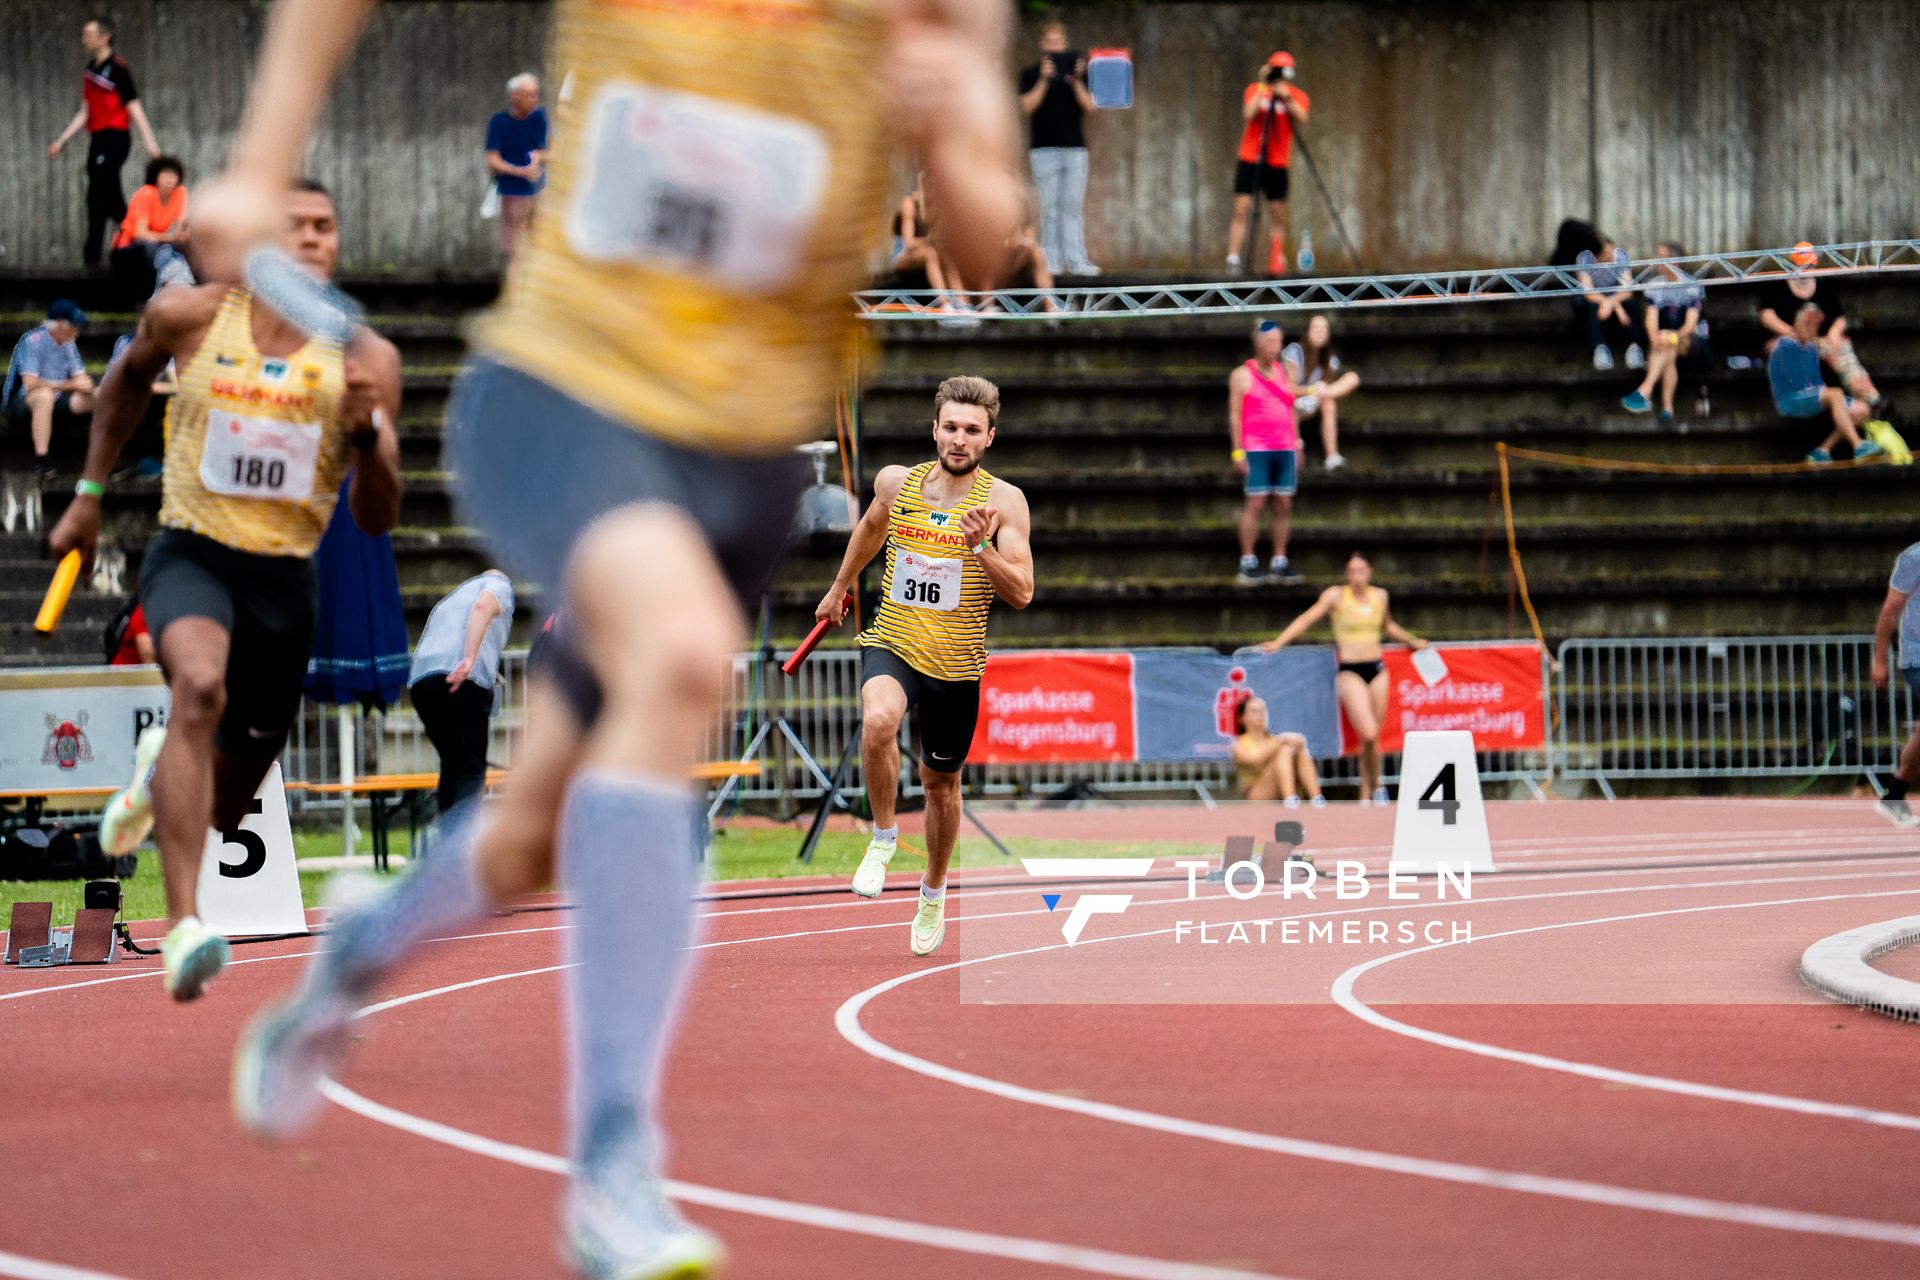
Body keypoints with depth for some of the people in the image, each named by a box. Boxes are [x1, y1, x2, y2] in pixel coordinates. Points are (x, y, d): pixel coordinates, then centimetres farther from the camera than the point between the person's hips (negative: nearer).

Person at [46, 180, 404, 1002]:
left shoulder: (365, 359, -4)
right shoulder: (189, 316, -4)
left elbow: (378, 520, -4)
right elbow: (129, 379, 19)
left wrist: (367, 434, -23)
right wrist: (89, 492, 19)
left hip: (286, 583, 2)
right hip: (190, 557, -2)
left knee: (222, 810, 12)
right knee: (200, 686, -36)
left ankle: (163, 768, 52)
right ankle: (182, 926, -43)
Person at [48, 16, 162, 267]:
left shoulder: (117, 68, -10)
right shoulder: (90, 70, 16)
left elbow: (134, 106, -13)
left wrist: (149, 142, -19)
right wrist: (62, 141, 21)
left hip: (113, 139, -9)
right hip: (98, 140, 9)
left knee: (97, 200, -8)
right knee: (112, 202, 10)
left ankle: (91, 257, -5)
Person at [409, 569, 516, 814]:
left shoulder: (455, 595, 37)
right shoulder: (500, 584, 16)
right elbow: (483, 606, -9)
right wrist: (470, 659, -20)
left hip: (420, 681, 7)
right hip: (465, 683, -7)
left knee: (452, 767, 17)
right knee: (471, 771, -8)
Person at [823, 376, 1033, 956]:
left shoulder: (1004, 501, -9)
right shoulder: (896, 482, -1)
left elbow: (1021, 594, -14)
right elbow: (871, 527, 23)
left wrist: (981, 544, -29)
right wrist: (840, 587, 34)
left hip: (957, 665, 0)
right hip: (893, 646, 0)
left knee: (941, 782, 15)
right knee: (878, 720, -33)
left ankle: (934, 893, 41)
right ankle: (883, 837, -11)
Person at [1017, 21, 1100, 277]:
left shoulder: (1078, 70, 11)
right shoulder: (1031, 74, 6)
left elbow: (1090, 107, 1)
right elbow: (1028, 106, -9)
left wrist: (1077, 82, -14)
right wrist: (1044, 80, -19)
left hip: (1075, 148, 2)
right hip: (1044, 149, -2)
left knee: (1074, 207, -1)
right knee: (1050, 207, -3)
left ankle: (1077, 261, -4)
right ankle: (1052, 261, -2)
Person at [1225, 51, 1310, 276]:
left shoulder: (1298, 96, 3)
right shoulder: (1254, 90, 2)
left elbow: (1301, 119, -17)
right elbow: (1248, 114, -17)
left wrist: (1287, 97, -29)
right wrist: (1262, 87, -16)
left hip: (1277, 164, 1)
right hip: (1250, 160, -1)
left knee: (1278, 216, 3)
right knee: (1241, 209, -11)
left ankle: (1277, 262, 10)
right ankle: (1233, 259, -14)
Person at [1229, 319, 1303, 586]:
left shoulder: (1285, 372, 15)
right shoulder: (1242, 375, 0)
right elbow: (1234, 414, -3)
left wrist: (1297, 444, 14)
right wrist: (1237, 451, -9)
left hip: (1285, 449, 5)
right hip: (1255, 450, -5)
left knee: (1284, 504, 3)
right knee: (1255, 503, -9)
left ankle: (1279, 563, 7)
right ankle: (1248, 564, -6)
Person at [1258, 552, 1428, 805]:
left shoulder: (1380, 595, 10)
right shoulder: (1336, 595, -3)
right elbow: (1307, 619, -3)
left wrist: (1413, 641, 40)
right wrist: (1278, 642, -11)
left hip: (1376, 670, 4)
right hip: (1350, 672, -4)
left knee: (1372, 737, 3)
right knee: (1368, 733, -19)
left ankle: (1366, 795, 11)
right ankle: (1376, 786, 1)